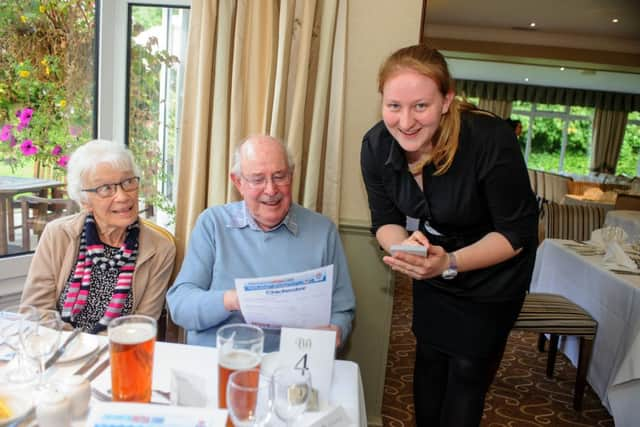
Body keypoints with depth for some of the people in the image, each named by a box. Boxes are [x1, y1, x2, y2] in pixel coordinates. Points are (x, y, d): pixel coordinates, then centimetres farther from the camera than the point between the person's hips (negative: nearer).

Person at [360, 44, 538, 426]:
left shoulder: (491, 140, -33)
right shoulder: (376, 145, -20)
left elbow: (516, 232, -25)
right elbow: (386, 221, -9)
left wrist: (451, 263, -40)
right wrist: (405, 246, -33)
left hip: (492, 273, -3)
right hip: (435, 265, 4)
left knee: (469, 372, 6)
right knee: (429, 359, 16)